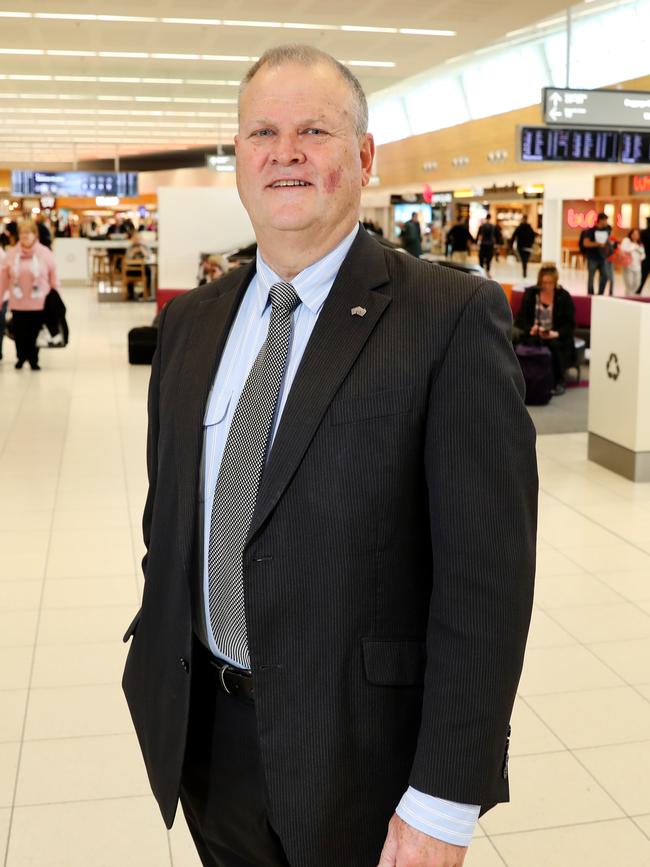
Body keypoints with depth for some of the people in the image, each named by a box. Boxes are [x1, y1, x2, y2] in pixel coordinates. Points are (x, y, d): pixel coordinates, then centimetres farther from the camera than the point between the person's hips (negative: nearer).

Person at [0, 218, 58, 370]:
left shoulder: (45, 253, -5)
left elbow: (54, 278, 1)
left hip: (39, 303, -1)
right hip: (17, 303, 1)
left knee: (35, 333, 7)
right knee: (19, 333, 8)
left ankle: (33, 360, 24)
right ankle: (21, 357, 31)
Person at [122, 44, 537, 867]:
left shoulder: (453, 316, -15)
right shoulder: (188, 323, 4)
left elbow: (486, 570, -17)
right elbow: (167, 517, 11)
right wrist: (153, 665, 12)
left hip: (362, 743, -5)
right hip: (203, 733, 5)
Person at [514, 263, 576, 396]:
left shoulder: (564, 296, 2)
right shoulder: (530, 293, 6)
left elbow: (570, 324, -1)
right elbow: (521, 318, 4)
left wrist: (556, 333, -21)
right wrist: (530, 328, -18)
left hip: (556, 337, 0)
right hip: (534, 334, 1)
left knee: (554, 344, -34)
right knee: (533, 342, -34)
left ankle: (559, 381, -18)